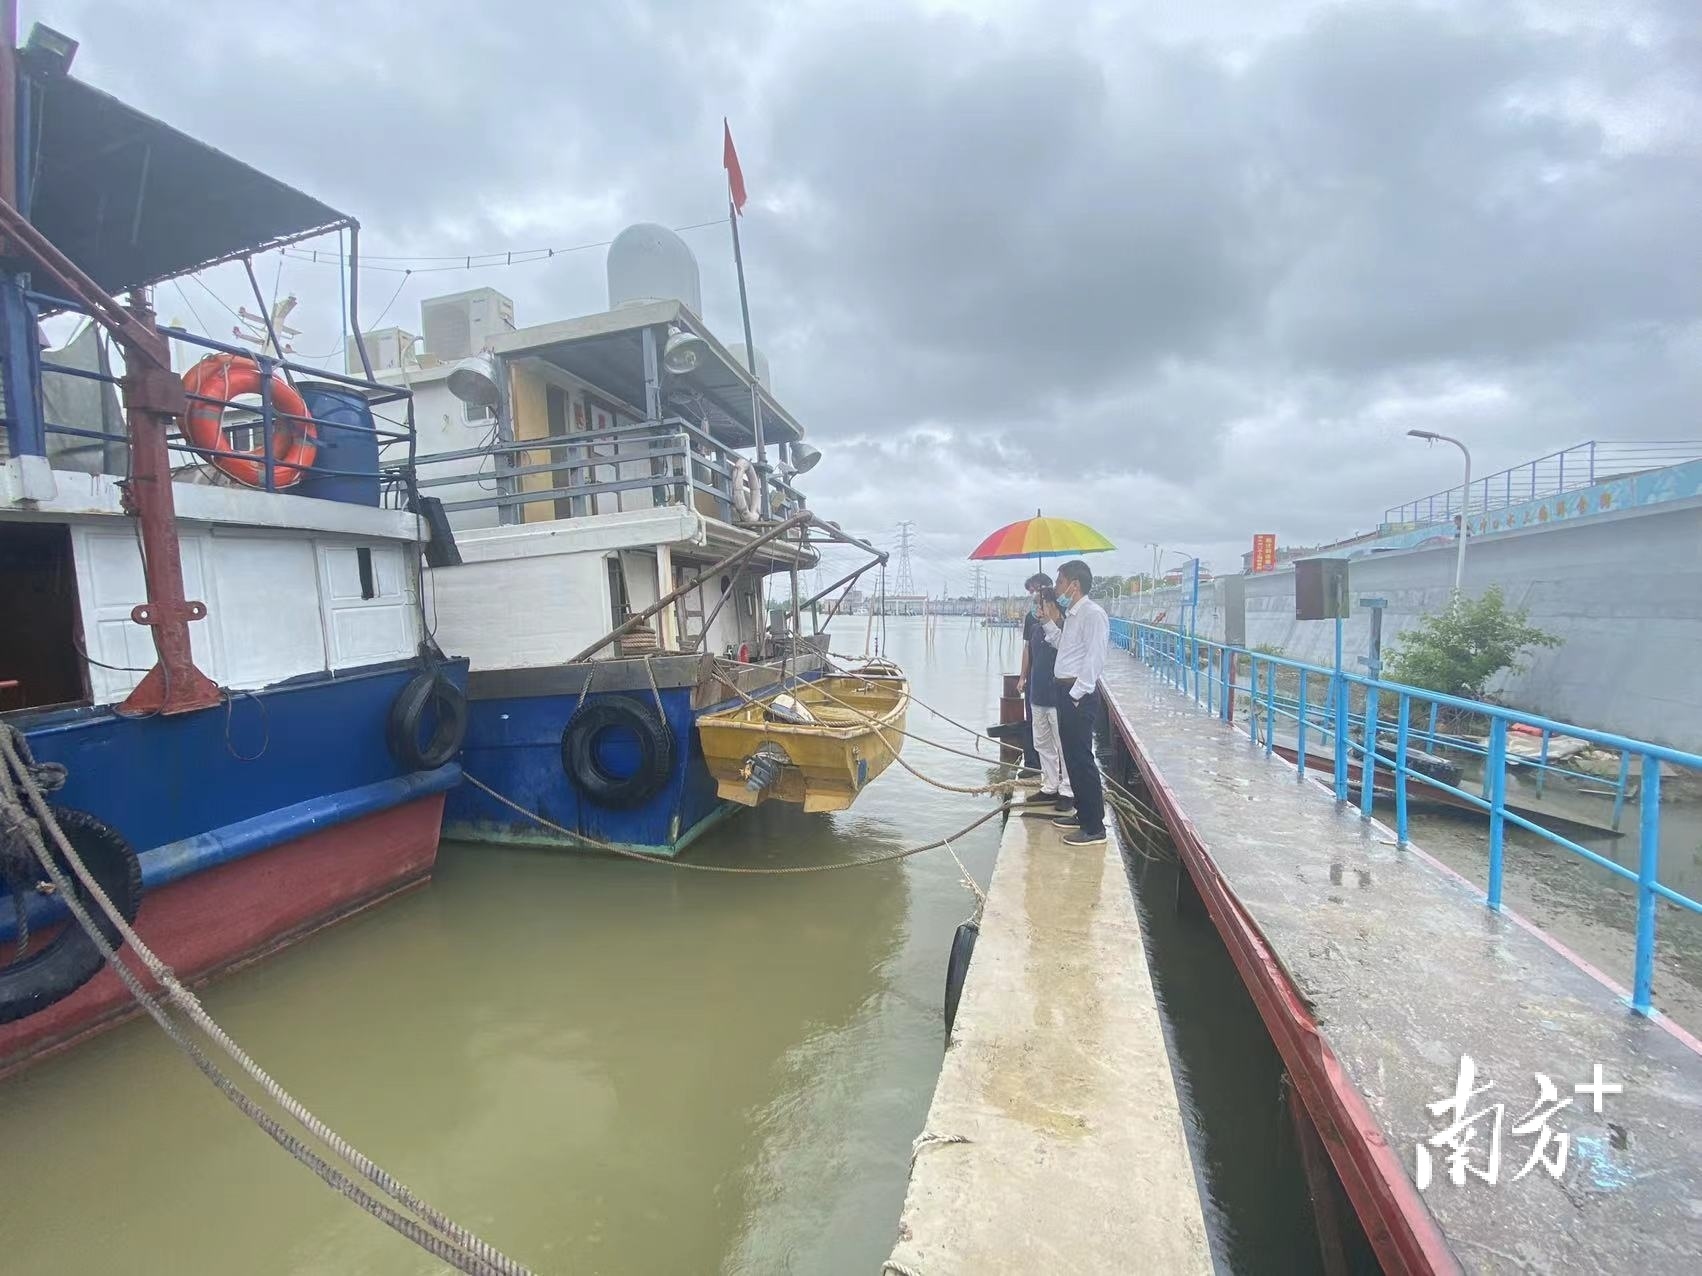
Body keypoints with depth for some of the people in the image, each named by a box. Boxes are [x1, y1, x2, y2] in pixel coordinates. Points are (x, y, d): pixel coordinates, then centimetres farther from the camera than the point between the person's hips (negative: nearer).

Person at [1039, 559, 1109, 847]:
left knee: (1082, 758, -5)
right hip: (1066, 692, 10)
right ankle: (1083, 814, 30)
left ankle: (1095, 827, 4)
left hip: (1079, 695, -10)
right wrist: (1051, 621, 11)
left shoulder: (1093, 614, -15)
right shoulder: (1071, 614, 14)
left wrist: (1077, 694, -20)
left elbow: (1095, 658, -20)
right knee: (1072, 756, 17)